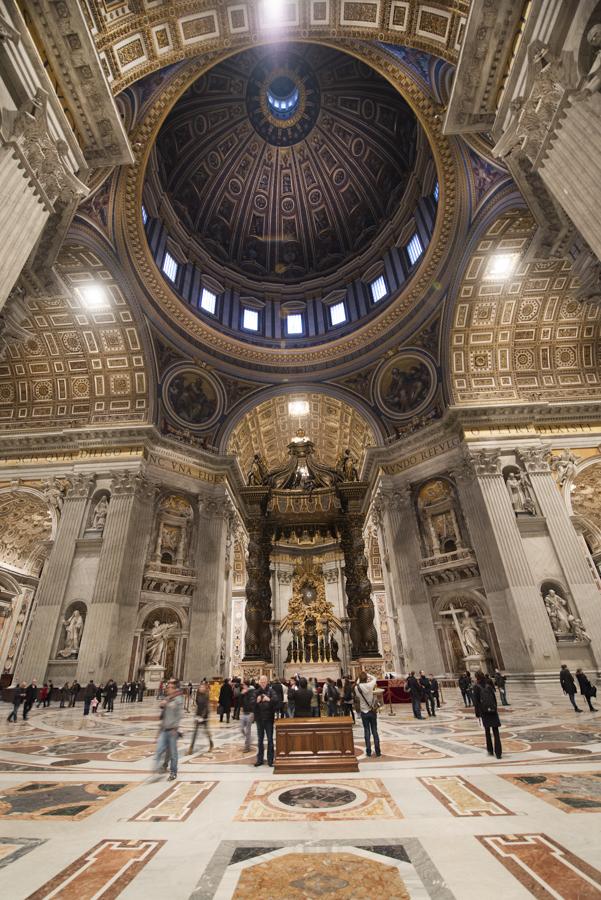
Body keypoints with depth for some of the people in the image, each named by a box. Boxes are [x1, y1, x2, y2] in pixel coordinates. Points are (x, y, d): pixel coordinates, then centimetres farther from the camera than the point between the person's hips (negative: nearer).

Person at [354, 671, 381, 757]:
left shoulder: (357, 688, -14)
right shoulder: (369, 685, -16)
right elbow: (374, 678, 3)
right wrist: (367, 674, 9)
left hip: (363, 712, 0)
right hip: (372, 711, 0)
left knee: (367, 731, 10)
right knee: (375, 731, 10)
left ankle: (368, 751, 13)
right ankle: (378, 751, 13)